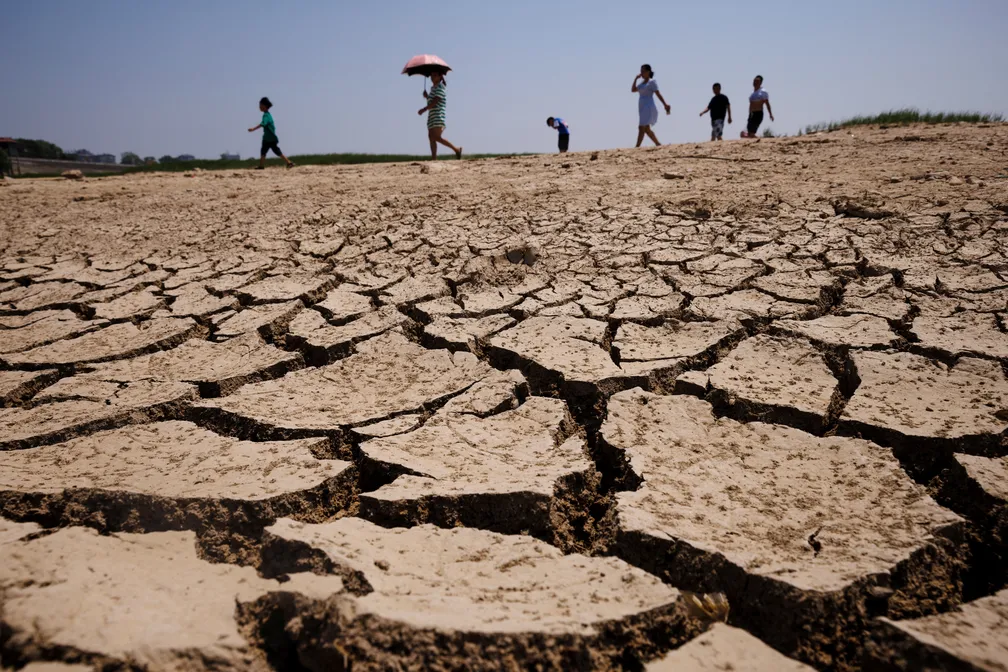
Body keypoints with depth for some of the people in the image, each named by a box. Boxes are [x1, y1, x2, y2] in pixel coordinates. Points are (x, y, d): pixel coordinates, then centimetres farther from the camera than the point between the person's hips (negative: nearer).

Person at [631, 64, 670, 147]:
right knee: (646, 129, 13)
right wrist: (636, 79, 10)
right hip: (642, 108, 9)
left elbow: (658, 94, -12)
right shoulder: (643, 83, 18)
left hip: (649, 108, -9)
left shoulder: (652, 82, -7)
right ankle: (658, 144, 23)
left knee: (641, 128, -17)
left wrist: (665, 105, -15)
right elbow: (633, 90, 19)